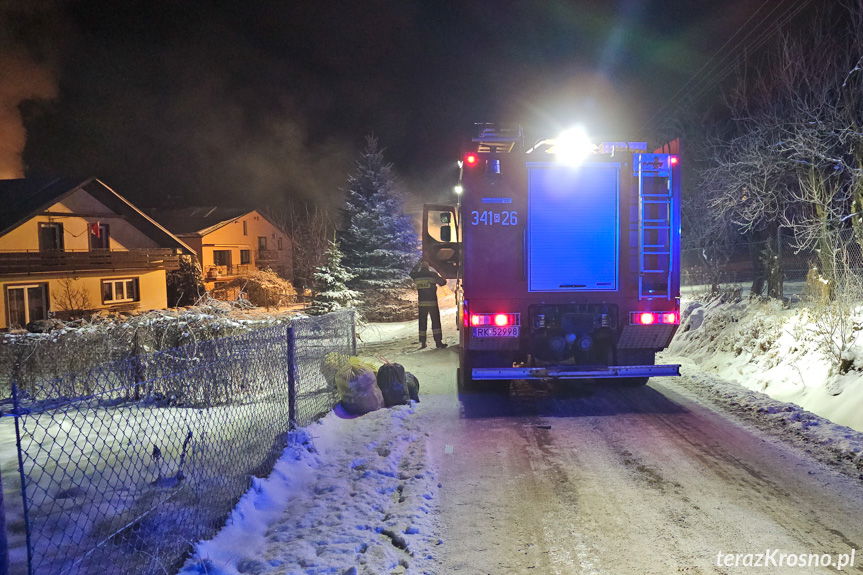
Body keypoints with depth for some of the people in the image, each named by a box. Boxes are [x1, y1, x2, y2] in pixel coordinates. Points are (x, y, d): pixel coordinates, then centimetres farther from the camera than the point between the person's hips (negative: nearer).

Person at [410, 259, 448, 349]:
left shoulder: (416, 276, 2)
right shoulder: (432, 274, -7)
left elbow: (411, 273, 26)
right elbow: (443, 282, 1)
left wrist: (418, 263, 31)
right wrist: (437, 276, 19)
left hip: (421, 303, 3)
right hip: (432, 303, -3)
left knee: (422, 323, 10)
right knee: (436, 322, 2)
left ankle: (422, 343, 10)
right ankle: (438, 342, -2)